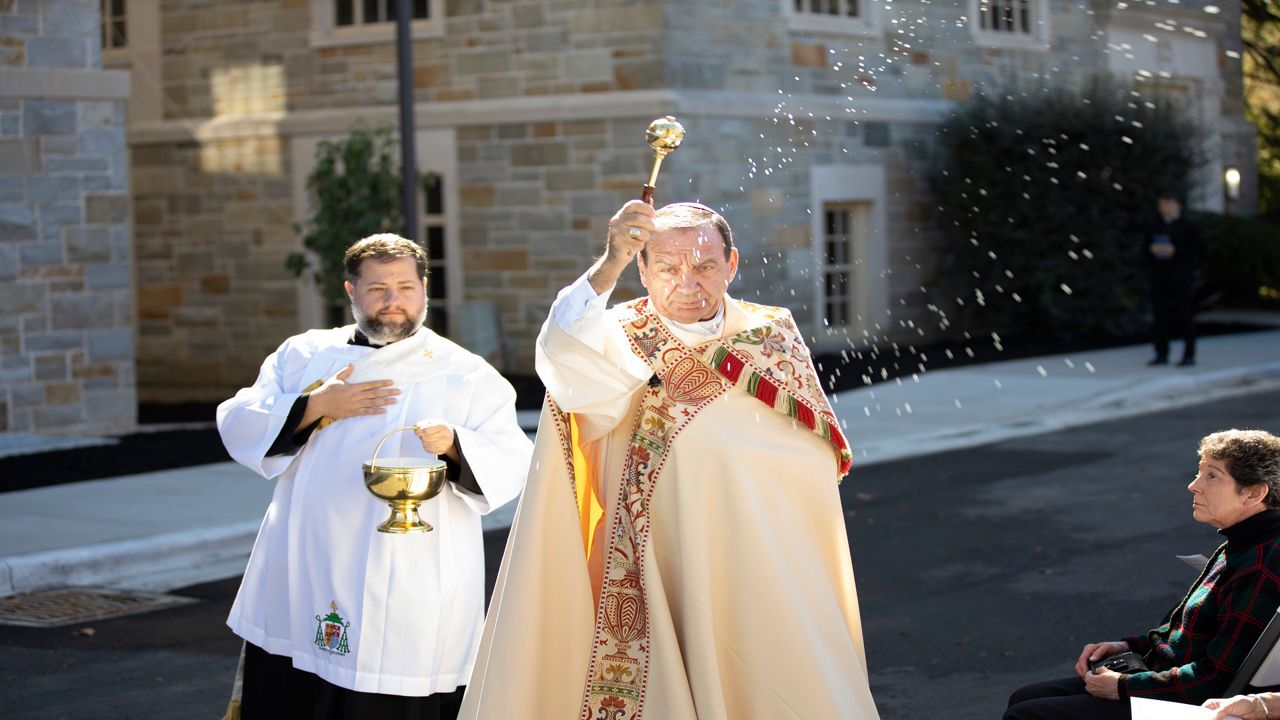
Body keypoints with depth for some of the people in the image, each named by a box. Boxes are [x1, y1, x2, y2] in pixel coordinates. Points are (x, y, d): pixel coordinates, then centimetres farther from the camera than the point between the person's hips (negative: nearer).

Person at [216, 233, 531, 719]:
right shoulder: (303, 355, 13)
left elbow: (510, 465, -4)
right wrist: (316, 406, -8)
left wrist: (454, 445, -24)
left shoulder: (467, 375, 5)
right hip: (302, 587, 3)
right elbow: (238, 428, 6)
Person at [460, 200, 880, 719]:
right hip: (658, 589, -2)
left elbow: (819, 462, -6)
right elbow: (562, 360, -26)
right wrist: (609, 267, -39)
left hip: (765, 586, 2)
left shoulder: (773, 336, 6)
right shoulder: (625, 339, 0)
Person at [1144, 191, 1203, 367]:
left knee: (1184, 315, -4)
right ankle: (1161, 354, 4)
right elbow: (1145, 247, 18)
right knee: (1160, 314, 0)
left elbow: (1198, 248, -7)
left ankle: (1189, 354, 1)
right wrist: (1151, 249, -5)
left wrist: (1175, 250, -17)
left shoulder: (1189, 227, 3)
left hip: (1181, 278, -4)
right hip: (1159, 276, 4)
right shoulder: (1156, 228, 18)